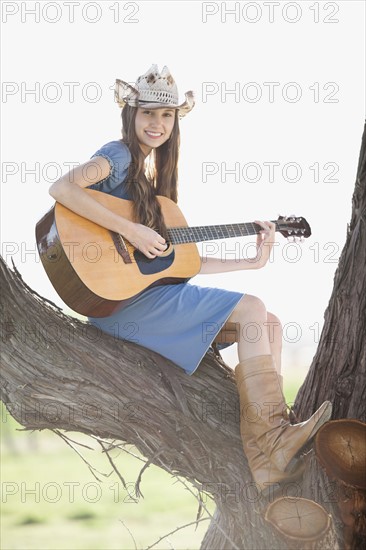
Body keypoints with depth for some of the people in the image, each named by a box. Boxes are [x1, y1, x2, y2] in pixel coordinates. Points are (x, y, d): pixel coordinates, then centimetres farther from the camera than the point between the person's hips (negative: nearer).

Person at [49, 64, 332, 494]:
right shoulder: (119, 156, -5)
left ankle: (271, 446, -17)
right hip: (120, 298, -9)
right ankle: (269, 444, -21)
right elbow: (61, 188, -27)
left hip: (157, 290, 9)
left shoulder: (157, 174, 21)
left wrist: (253, 261, 16)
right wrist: (129, 230, -26)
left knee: (270, 324, -2)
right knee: (250, 310, -19)